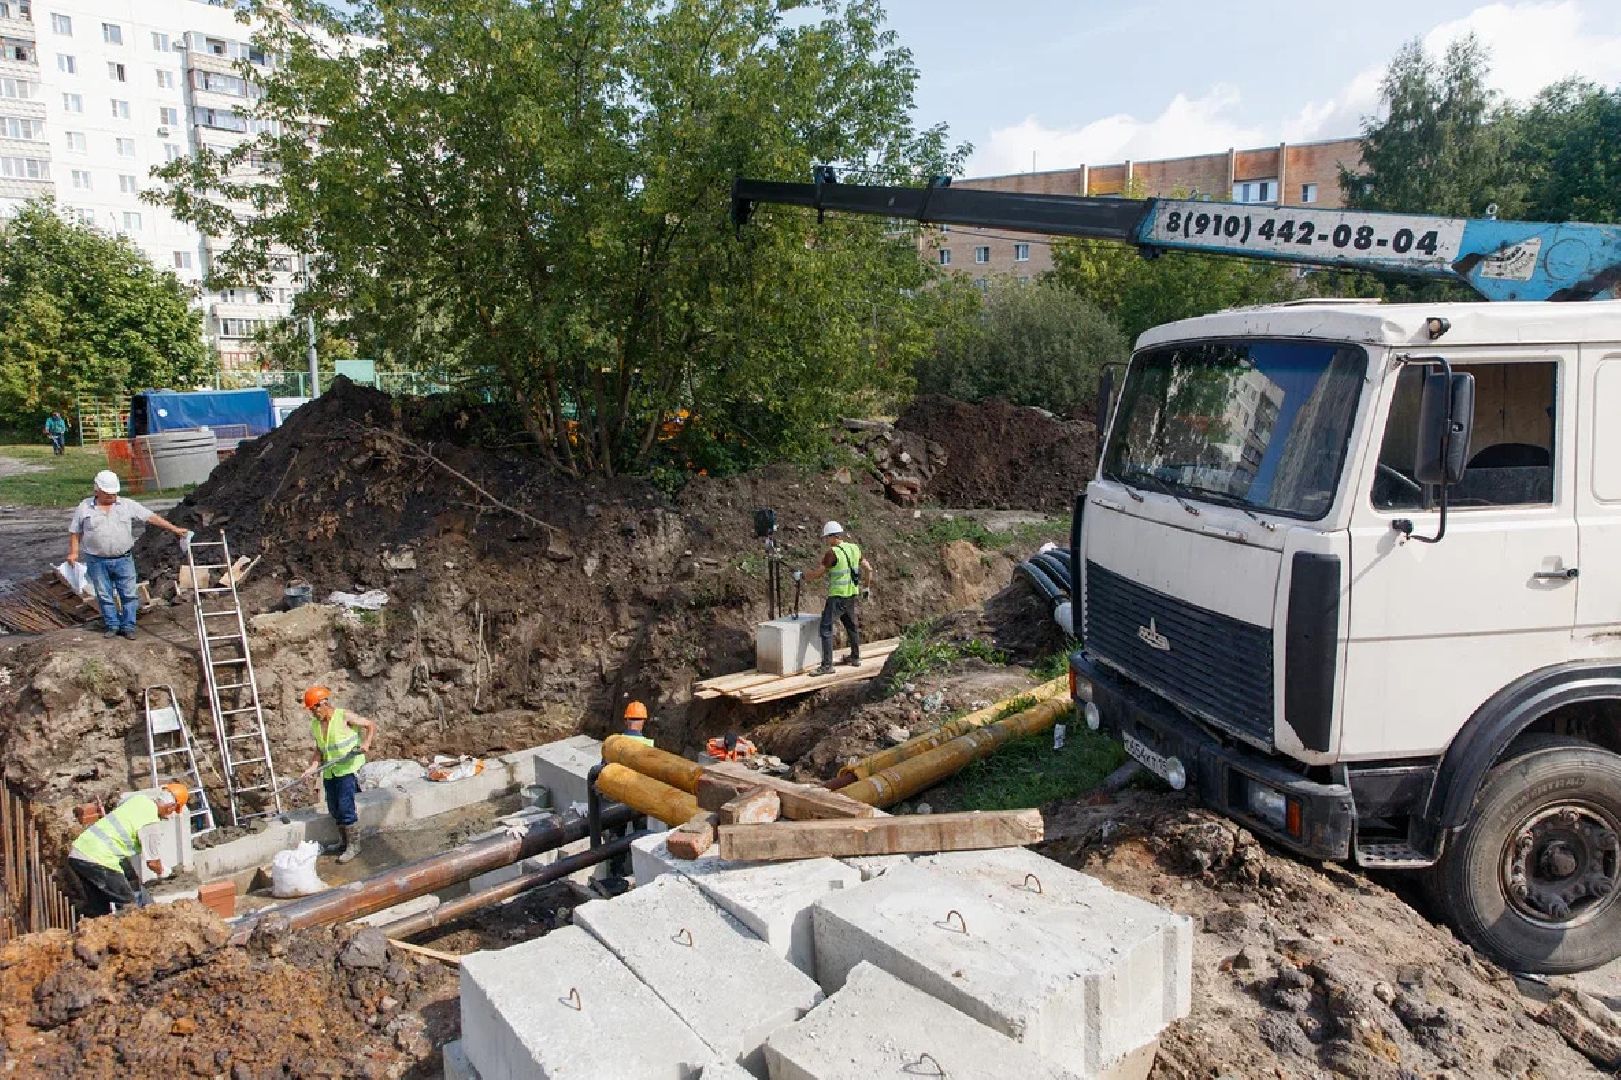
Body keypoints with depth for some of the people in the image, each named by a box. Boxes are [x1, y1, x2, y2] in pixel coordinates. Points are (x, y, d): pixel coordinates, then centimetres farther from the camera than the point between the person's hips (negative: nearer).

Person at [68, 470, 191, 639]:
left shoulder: (127, 505, 1)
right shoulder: (84, 508, 2)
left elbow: (152, 517, -3)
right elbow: (75, 532, 7)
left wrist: (174, 529, -9)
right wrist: (73, 552, -3)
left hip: (123, 560, 0)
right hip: (97, 562, 0)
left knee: (129, 594, 2)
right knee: (105, 596, 7)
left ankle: (128, 626, 11)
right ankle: (112, 626, 18)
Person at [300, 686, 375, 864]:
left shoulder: (344, 717, -12)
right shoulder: (315, 725, 8)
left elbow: (371, 726, -6)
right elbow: (320, 749, 16)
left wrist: (366, 743, -21)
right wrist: (313, 767, 2)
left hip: (348, 769, -7)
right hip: (329, 772, 7)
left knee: (345, 807, -10)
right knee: (334, 809, 11)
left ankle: (354, 845, 1)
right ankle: (344, 842, 27)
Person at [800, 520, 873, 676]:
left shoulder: (832, 553, -16)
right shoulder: (855, 549, 6)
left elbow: (816, 574, -14)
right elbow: (868, 569, 12)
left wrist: (801, 576, 2)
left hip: (837, 597, -8)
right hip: (852, 595, 8)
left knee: (826, 629, -8)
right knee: (851, 625, 24)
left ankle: (827, 665, -13)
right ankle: (855, 657, 37)